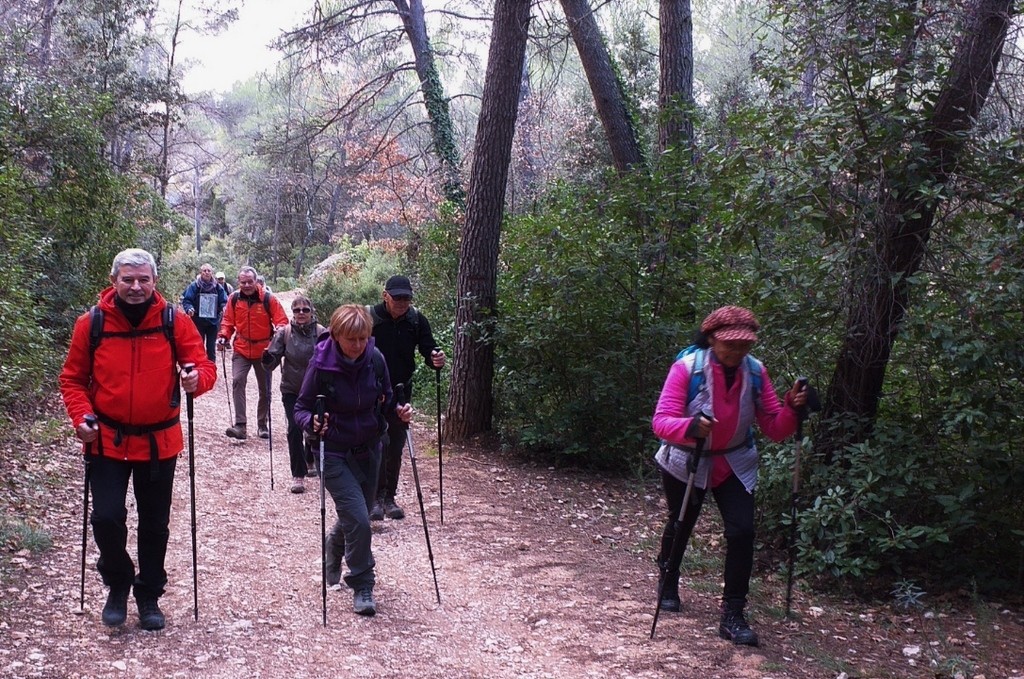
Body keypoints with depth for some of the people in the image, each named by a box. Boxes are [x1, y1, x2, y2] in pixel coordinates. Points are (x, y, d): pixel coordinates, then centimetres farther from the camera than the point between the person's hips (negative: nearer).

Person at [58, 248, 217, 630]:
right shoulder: (92, 323, -5)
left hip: (159, 442, 1)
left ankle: (149, 596, 30)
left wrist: (197, 378, -29)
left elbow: (204, 367, -6)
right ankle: (118, 586, 22)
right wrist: (81, 415, -14)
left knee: (154, 525, 11)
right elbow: (73, 379, 3)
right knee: (107, 517, -6)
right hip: (107, 439, 0)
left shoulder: (174, 322, -6)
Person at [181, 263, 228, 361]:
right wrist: (189, 308, -25)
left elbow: (224, 302, 4)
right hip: (198, 321, -1)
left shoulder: (217, 287, 2)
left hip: (213, 322, 2)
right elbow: (186, 300, -5)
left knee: (211, 348, 7)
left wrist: (224, 308, -18)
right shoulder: (194, 286, -4)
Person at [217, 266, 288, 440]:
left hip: (264, 351, 0)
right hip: (241, 350, 0)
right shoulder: (234, 299, -4)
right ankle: (240, 425, -22)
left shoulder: (268, 299, -10)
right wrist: (223, 337, -10)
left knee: (265, 389, 11)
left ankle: (263, 425, 28)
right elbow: (228, 321, 6)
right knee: (237, 381, -20)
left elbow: (282, 321, -8)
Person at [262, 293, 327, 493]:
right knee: (295, 430, -10)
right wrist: (268, 359, -28)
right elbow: (272, 362, -7)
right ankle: (298, 475, 2)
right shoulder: (284, 333, -7)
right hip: (291, 390, 0)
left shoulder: (322, 333, -9)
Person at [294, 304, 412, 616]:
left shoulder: (375, 360, -11)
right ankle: (362, 588, 4)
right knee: (358, 519, -16)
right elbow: (301, 408, -12)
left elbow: (385, 400, 3)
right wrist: (312, 422, -33)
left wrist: (398, 411, -18)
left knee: (353, 516, 20)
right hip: (335, 453, -4)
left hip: (369, 450, 4)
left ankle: (334, 557, 53)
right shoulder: (321, 365, -20)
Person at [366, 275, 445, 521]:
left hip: (401, 392, 4)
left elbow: (427, 349, 0)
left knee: (395, 447, 10)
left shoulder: (417, 320, -4)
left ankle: (389, 497, 22)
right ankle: (376, 497, -1)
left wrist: (436, 359, -23)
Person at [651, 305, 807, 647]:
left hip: (735, 464, 2)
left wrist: (792, 410, -32)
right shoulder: (687, 368, -26)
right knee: (680, 526, 18)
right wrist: (691, 426, -53)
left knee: (742, 531, -12)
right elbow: (661, 421, -33)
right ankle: (668, 584, 48)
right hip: (685, 462, -2)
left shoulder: (755, 372, -13)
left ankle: (732, 616, 0)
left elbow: (774, 429, -12)